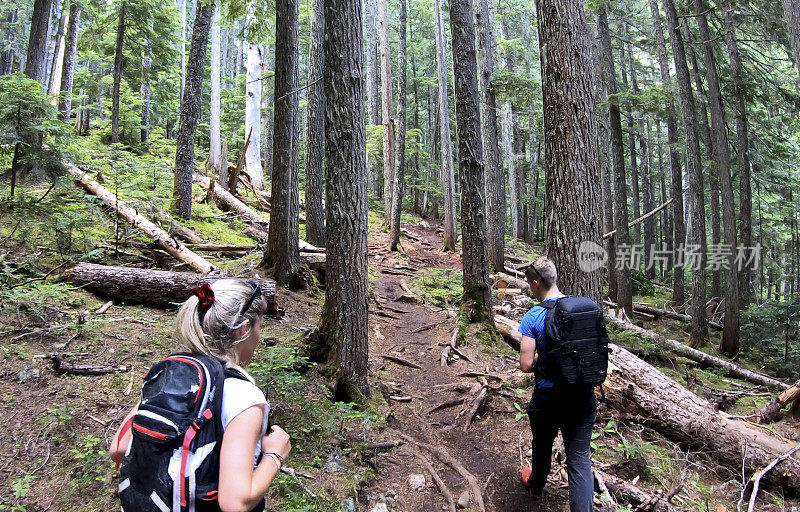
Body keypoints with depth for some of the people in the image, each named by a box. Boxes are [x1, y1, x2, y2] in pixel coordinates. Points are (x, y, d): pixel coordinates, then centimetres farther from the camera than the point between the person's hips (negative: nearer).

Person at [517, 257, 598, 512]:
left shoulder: (533, 318, -16)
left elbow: (526, 365, -18)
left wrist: (540, 357, 2)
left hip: (548, 398, -2)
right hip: (583, 396, 2)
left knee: (542, 446, 23)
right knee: (580, 458, 9)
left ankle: (536, 487, 50)